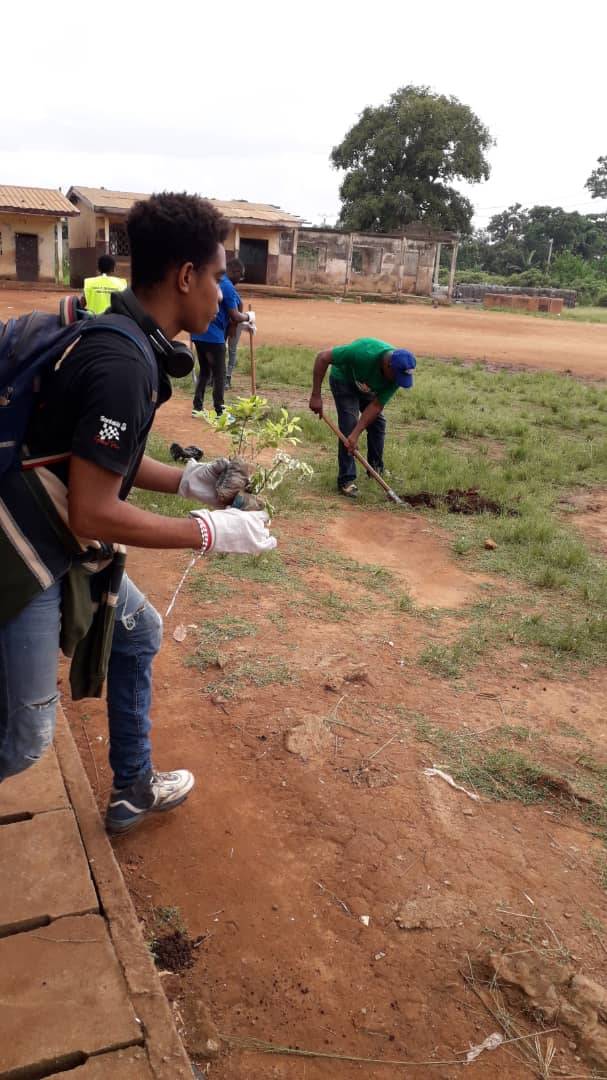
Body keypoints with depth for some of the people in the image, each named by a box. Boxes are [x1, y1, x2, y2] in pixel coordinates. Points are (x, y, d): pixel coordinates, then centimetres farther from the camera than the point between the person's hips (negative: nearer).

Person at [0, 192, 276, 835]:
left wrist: (186, 480, 7)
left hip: (60, 544, 10)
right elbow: (93, 514, -25)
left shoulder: (122, 335, 5)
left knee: (138, 633, 23)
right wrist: (212, 533, -17)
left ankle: (133, 790, 38)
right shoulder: (125, 363, -25)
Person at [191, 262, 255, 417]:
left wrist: (243, 324, 19)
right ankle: (219, 413, 4)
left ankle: (197, 408, 18)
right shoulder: (228, 287, -12)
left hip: (199, 334, 8)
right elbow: (235, 317, -15)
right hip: (213, 336, -8)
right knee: (219, 374, 1)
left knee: (204, 371, 17)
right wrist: (249, 317, 5)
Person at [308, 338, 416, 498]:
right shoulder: (363, 352, -44)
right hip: (343, 380, -5)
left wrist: (356, 434, -31)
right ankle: (346, 480, -10)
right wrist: (316, 396, -35)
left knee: (378, 421, 3)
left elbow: (376, 405, -24)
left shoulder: (398, 373, -28)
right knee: (349, 425, -16)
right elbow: (322, 357, -36)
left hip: (368, 387, 5)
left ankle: (377, 469, 25)